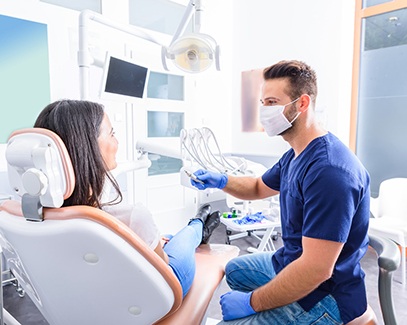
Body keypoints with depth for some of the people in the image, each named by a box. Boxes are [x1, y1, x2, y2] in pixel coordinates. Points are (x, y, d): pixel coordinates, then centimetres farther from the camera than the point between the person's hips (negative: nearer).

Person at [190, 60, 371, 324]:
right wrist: (221, 181, -2)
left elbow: (316, 269, -32)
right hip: (291, 262, 9)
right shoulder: (295, 155, 2)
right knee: (235, 270, 26)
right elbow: (260, 188, 17)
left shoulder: (328, 170, -31)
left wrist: (251, 302, -21)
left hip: (323, 295, -9)